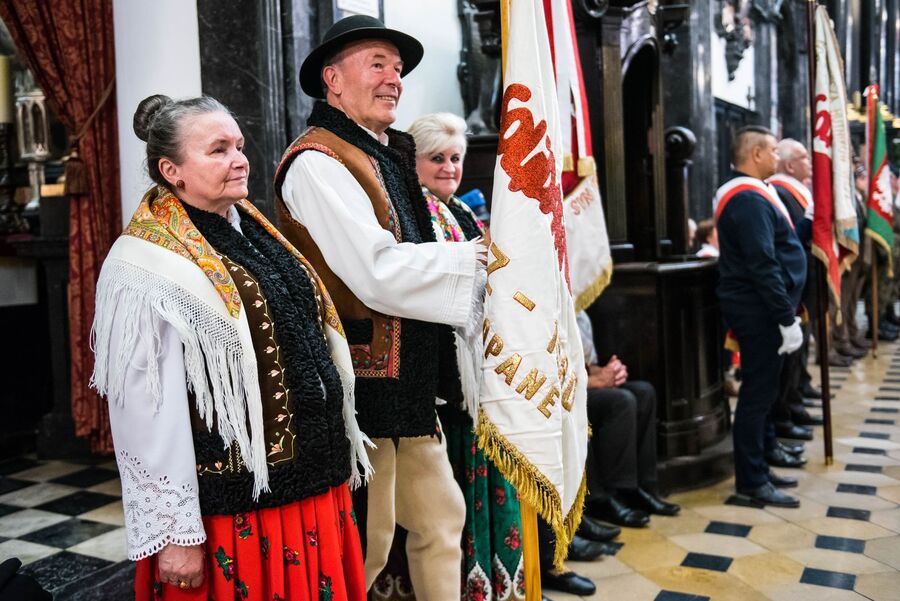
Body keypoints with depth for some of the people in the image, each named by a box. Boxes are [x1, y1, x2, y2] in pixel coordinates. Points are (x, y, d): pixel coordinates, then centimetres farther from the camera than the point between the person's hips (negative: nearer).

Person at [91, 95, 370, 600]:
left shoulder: (252, 231, 10)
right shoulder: (149, 267, -14)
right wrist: (175, 531, -15)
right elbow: (147, 409, -16)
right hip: (231, 502, -7)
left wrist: (337, 457, 16)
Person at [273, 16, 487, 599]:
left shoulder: (388, 157, 15)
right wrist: (477, 256, -13)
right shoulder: (317, 163, -14)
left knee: (441, 519, 17)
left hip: (412, 377, 9)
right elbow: (379, 273, -24)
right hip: (362, 380, -9)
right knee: (366, 545, 5)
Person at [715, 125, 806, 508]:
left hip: (757, 308, 11)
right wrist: (787, 318, -21)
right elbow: (763, 266, -24)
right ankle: (751, 481, 5)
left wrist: (788, 308, 18)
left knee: (762, 390, 16)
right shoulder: (749, 199, -18)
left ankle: (758, 467, 27)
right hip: (759, 310, -11)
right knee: (759, 393, -4)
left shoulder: (749, 194, 16)